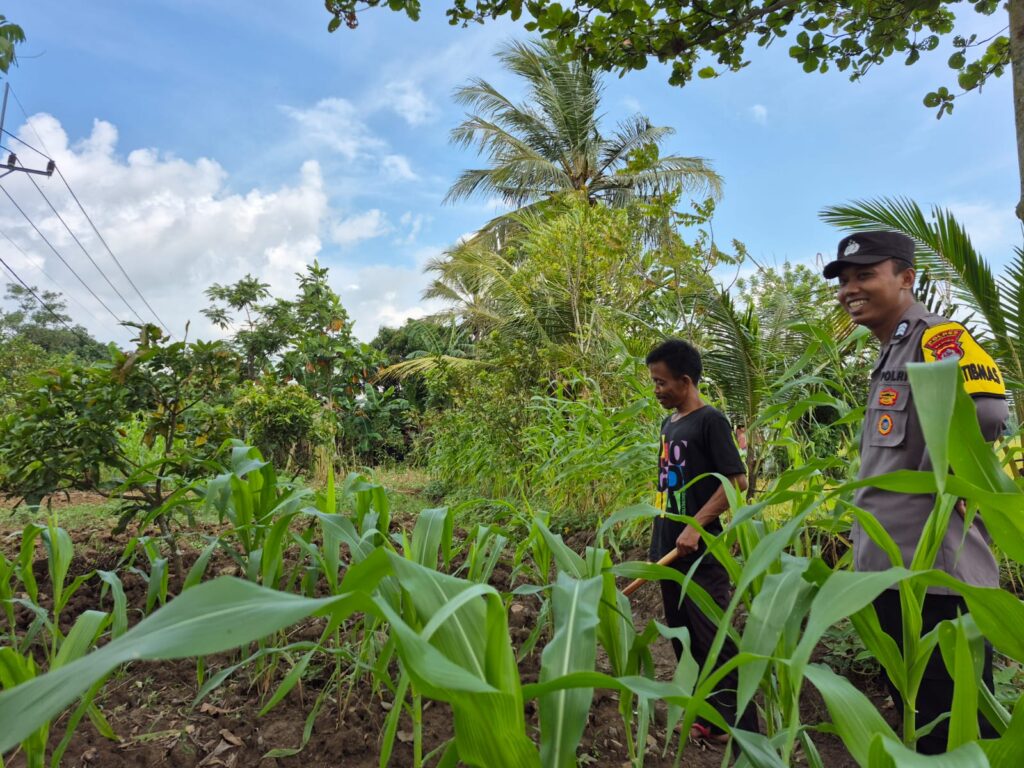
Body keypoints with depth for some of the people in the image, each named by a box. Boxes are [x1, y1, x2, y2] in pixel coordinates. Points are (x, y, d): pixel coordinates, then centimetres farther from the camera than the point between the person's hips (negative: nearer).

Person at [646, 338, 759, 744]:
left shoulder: (710, 420, -11)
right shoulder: (668, 424, 12)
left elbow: (737, 480, -17)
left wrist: (696, 526, -21)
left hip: (700, 555, -8)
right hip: (669, 550, 9)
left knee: (714, 641, -1)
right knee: (684, 640, 16)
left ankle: (743, 728, 13)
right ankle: (709, 716, 31)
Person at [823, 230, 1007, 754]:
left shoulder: (936, 337, -12)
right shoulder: (891, 355, 16)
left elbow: (985, 411, -30)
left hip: (933, 569, -10)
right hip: (892, 565, 10)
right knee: (918, 719, 22)